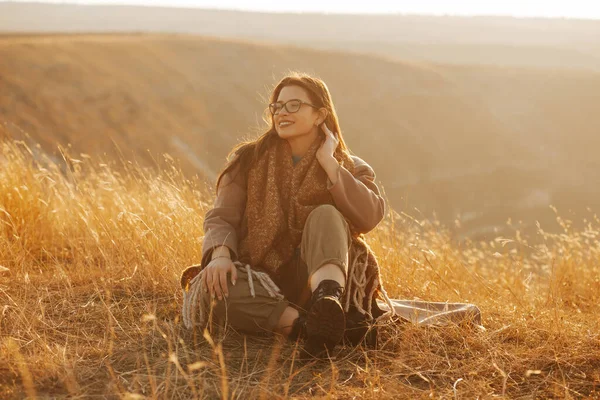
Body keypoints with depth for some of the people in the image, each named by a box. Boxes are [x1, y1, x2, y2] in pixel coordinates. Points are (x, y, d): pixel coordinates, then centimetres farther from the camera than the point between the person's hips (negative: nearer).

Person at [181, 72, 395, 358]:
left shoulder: (350, 168, 6)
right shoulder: (249, 160, 8)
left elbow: (369, 218, -14)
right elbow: (222, 217, -1)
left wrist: (328, 163, -12)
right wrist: (220, 254, -22)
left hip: (311, 282, -1)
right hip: (260, 284, 1)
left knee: (326, 215, -25)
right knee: (212, 285, -31)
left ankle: (327, 301, -53)